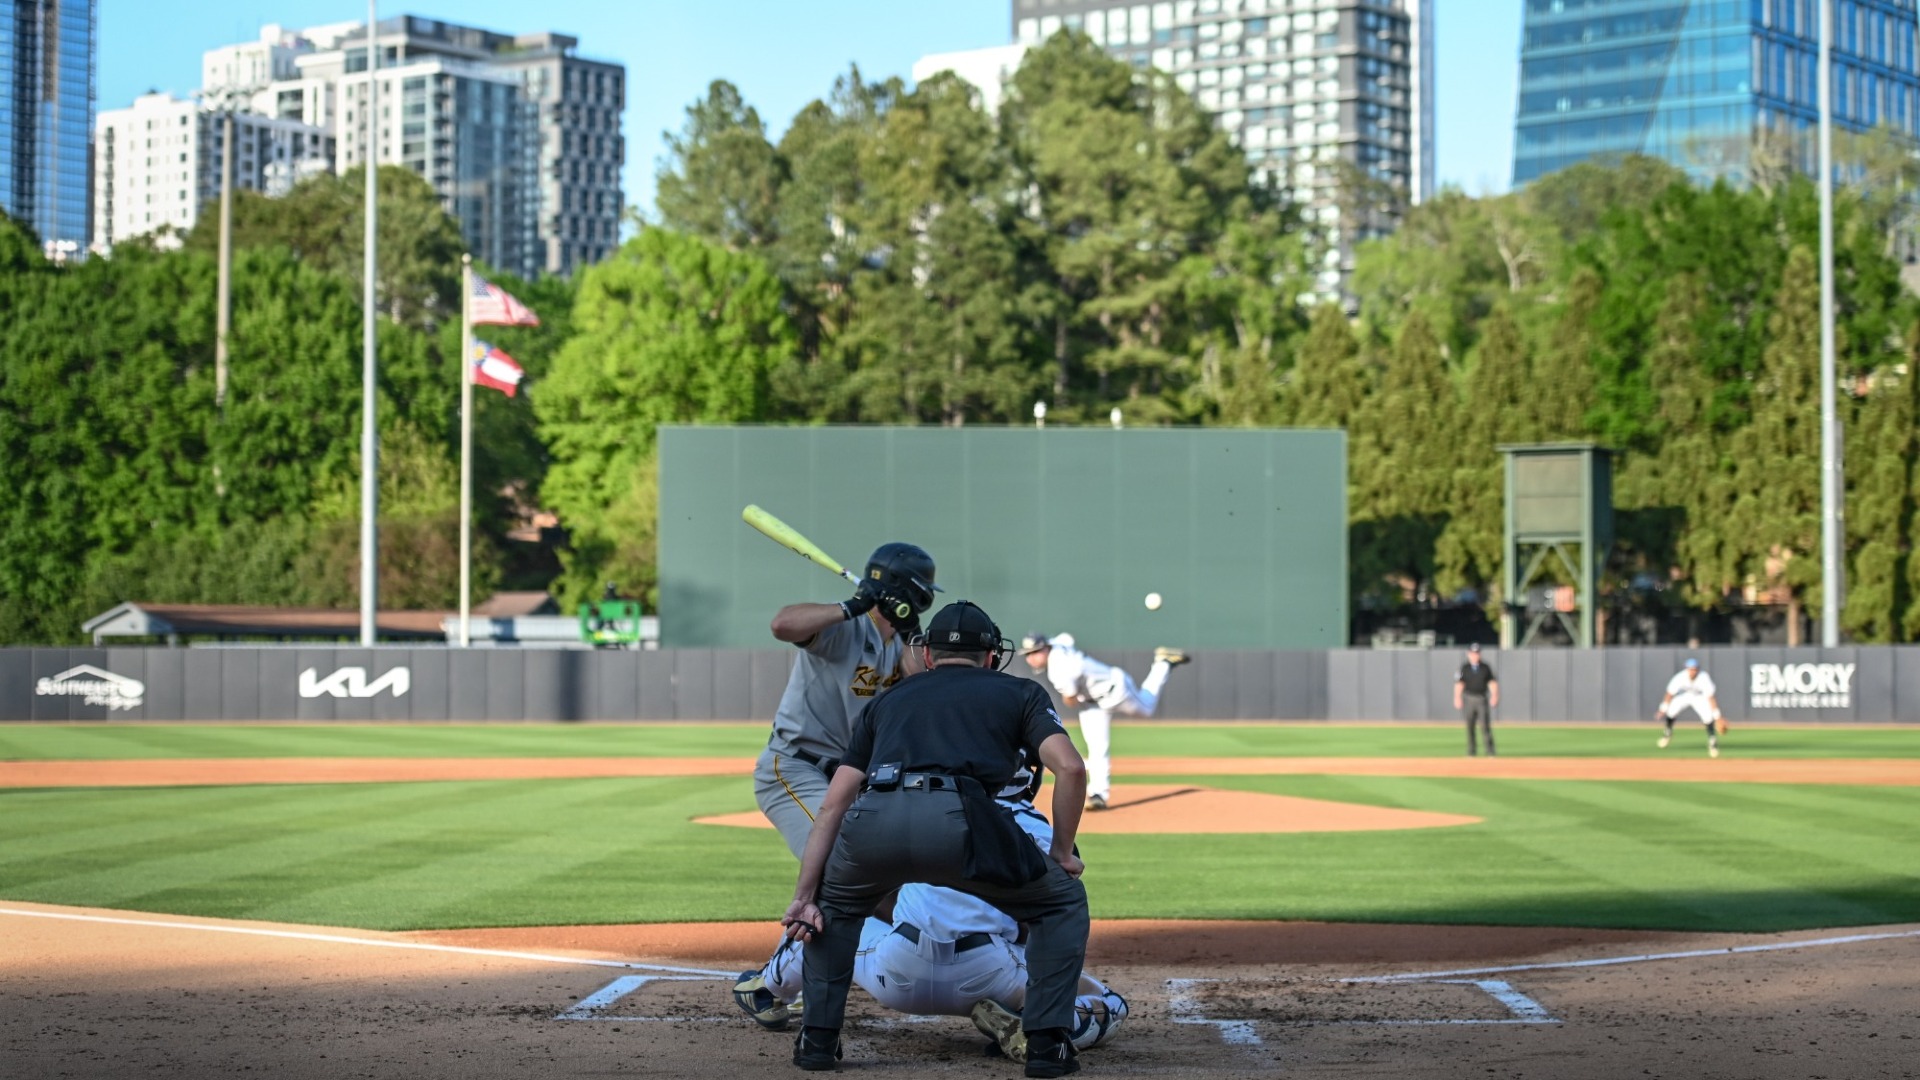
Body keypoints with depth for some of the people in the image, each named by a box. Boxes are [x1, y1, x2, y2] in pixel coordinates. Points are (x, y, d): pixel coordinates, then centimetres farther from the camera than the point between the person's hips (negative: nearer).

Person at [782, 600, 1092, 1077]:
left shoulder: (888, 700, 35)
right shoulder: (1018, 692, 29)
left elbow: (833, 805, 26)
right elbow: (1070, 767, 10)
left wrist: (804, 896, 22)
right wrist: (1061, 853, 22)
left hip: (873, 821, 3)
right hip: (960, 821, -3)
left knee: (835, 903, 37)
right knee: (1063, 900, 24)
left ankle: (817, 1038, 26)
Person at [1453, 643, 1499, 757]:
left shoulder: (1485, 668, 7)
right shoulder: (1464, 668, 5)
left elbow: (1492, 682, 6)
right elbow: (1459, 684, -1)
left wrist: (1494, 696, -7)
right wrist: (1457, 698, -12)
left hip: (1482, 699, 0)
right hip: (1469, 699, 0)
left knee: (1485, 725, -7)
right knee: (1469, 726, 1)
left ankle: (1490, 751, -5)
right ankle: (1471, 751, 7)